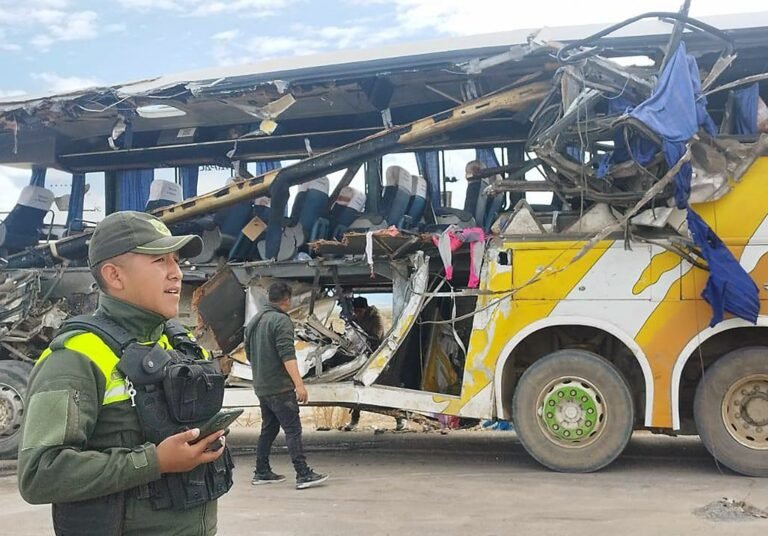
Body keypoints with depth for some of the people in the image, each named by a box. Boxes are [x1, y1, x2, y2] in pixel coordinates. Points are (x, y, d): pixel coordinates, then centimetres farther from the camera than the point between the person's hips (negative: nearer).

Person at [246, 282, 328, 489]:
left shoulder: (254, 321, 15)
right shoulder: (281, 320, -13)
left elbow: (249, 354, 22)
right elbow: (287, 355, -23)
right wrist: (299, 383, -27)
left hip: (261, 387, 9)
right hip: (280, 387, -9)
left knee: (268, 429, 16)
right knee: (293, 430, -8)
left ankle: (262, 473, 19)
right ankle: (303, 475, -11)